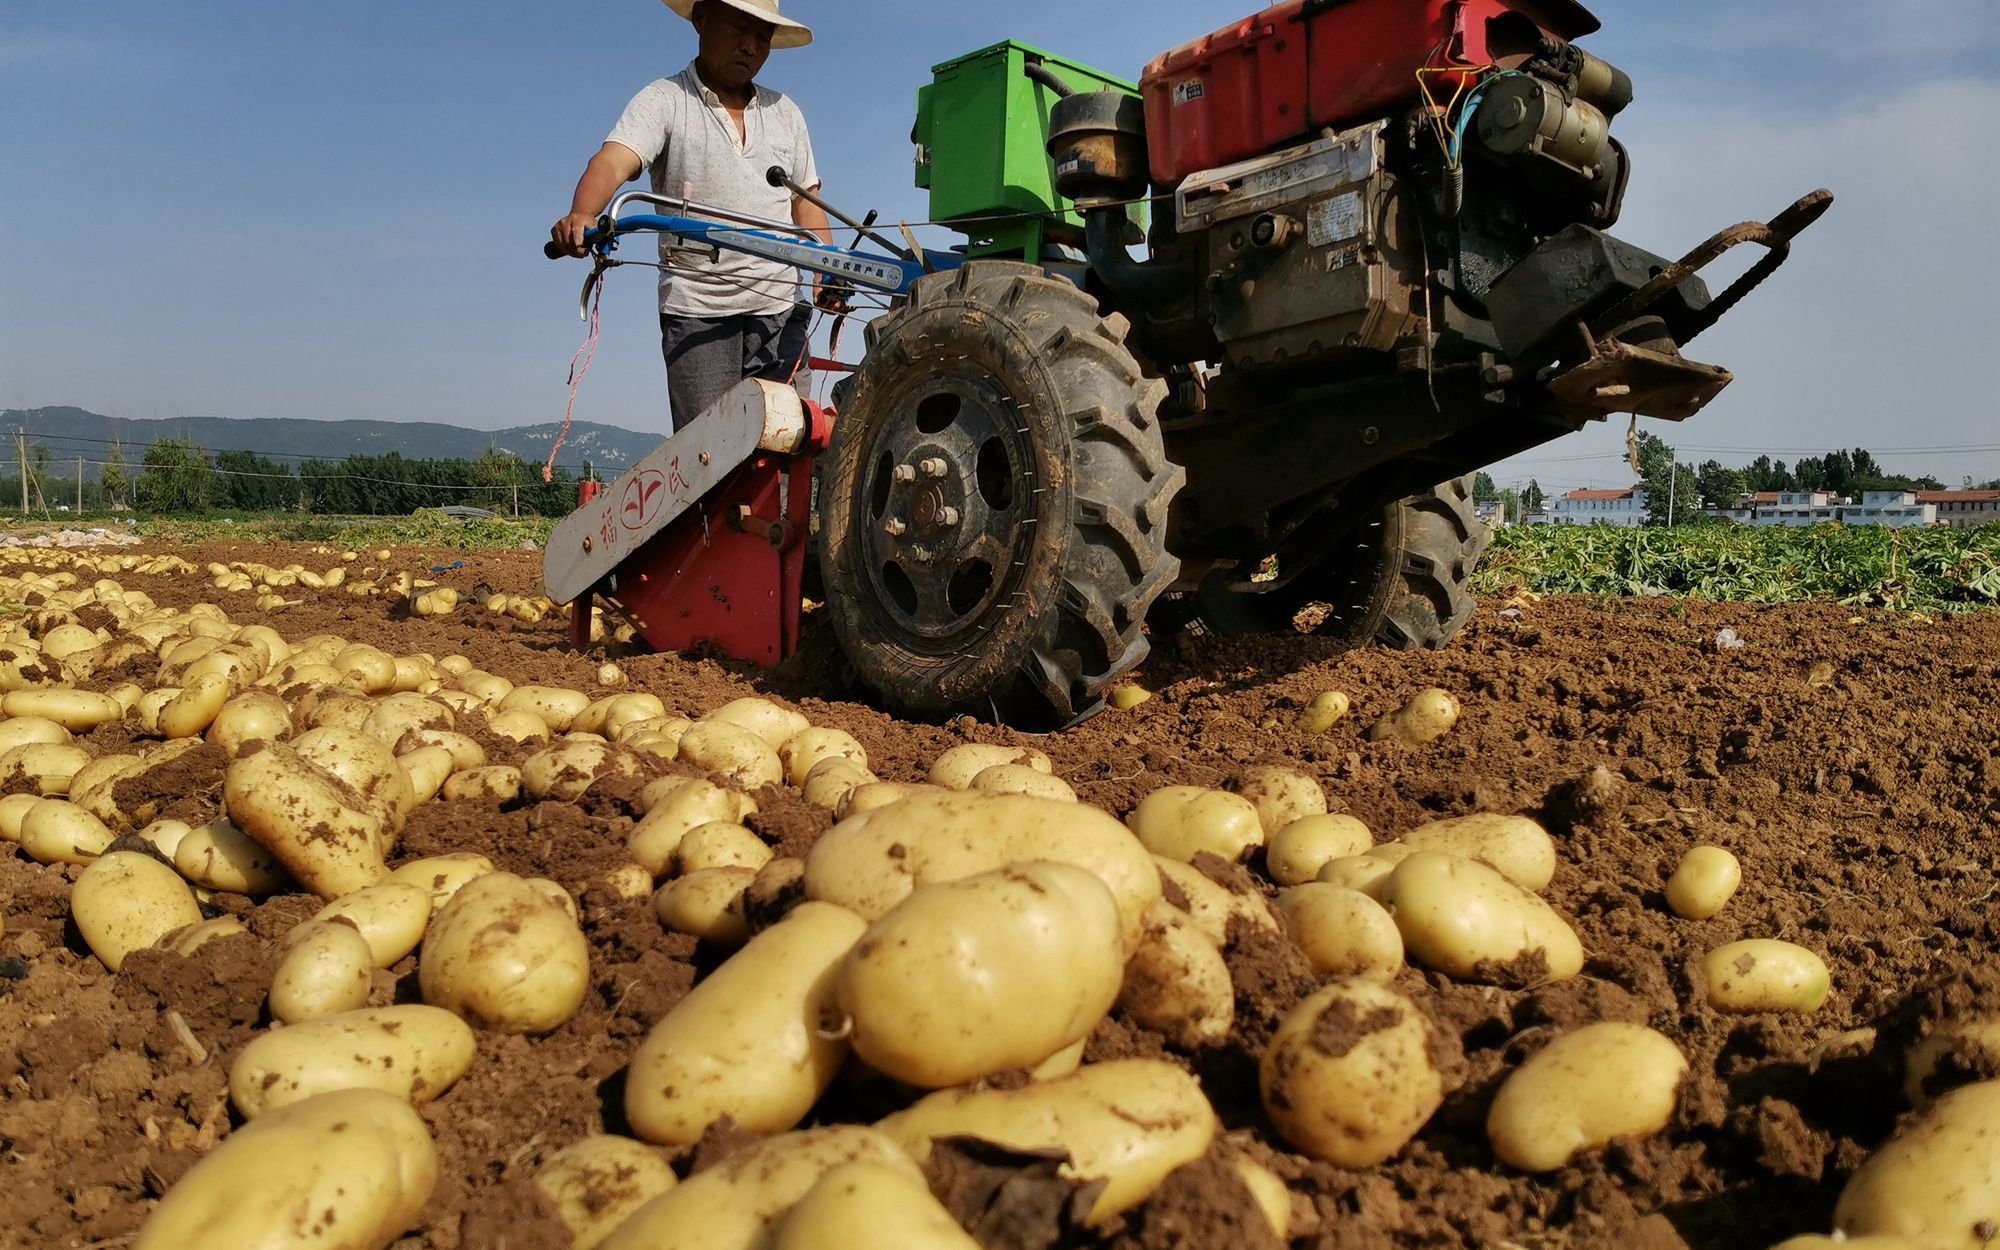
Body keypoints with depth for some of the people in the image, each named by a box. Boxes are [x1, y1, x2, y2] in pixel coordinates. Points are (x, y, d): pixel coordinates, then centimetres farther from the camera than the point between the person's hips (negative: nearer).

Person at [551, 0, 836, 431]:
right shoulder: (662, 101, 3)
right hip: (697, 308, -4)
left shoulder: (785, 113, 19)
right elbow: (613, 162, -13)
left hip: (780, 308, 4)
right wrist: (581, 215, -35)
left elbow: (806, 202, 19)